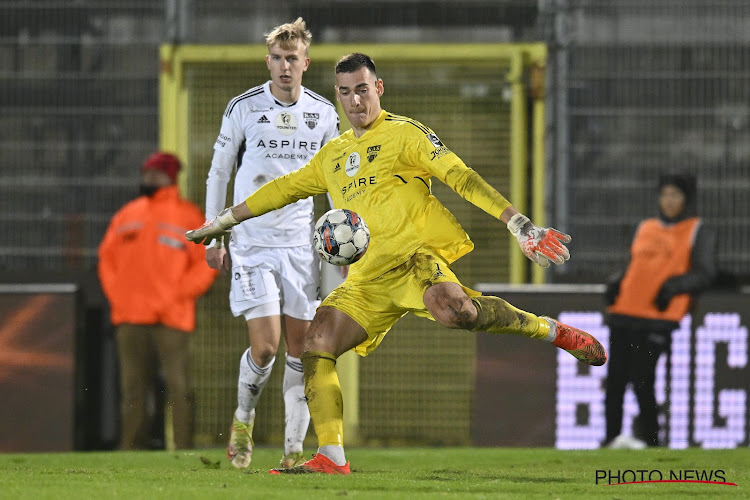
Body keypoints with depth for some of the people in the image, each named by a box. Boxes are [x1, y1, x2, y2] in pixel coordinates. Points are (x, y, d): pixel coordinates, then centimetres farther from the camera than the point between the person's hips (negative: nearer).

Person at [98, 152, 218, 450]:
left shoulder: (189, 217, 3)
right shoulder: (126, 215, 17)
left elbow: (206, 263, 0)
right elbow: (107, 258, 19)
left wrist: (178, 295, -9)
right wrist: (116, 296, 5)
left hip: (171, 317, -4)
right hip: (129, 318, 4)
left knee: (177, 385, -9)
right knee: (132, 388, 5)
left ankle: (183, 450, -10)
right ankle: (131, 449, 8)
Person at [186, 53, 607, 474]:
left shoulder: (403, 133, 5)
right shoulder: (332, 156, 24)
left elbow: (461, 177, -4)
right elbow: (283, 190, 36)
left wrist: (521, 225, -14)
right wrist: (220, 223, 40)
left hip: (414, 253, -7)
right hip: (368, 277, 7)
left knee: (452, 309, -38)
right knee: (317, 342, -11)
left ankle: (552, 331, -20)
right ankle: (332, 459, -12)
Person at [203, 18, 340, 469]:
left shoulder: (324, 114, 5)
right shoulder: (244, 108, -3)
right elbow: (218, 173, 6)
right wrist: (214, 237, 3)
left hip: (302, 245, 3)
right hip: (253, 242, -3)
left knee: (301, 349, -1)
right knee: (265, 347, -12)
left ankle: (294, 449, 5)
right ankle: (243, 419, 16)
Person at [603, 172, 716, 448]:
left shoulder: (698, 232, 7)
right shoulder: (645, 228, 23)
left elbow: (705, 274, -2)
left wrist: (675, 285, -19)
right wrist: (616, 282, 8)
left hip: (657, 317, -5)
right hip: (623, 312, 5)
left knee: (641, 381, -14)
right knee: (615, 380, -1)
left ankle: (651, 440, -6)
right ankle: (611, 438, 3)